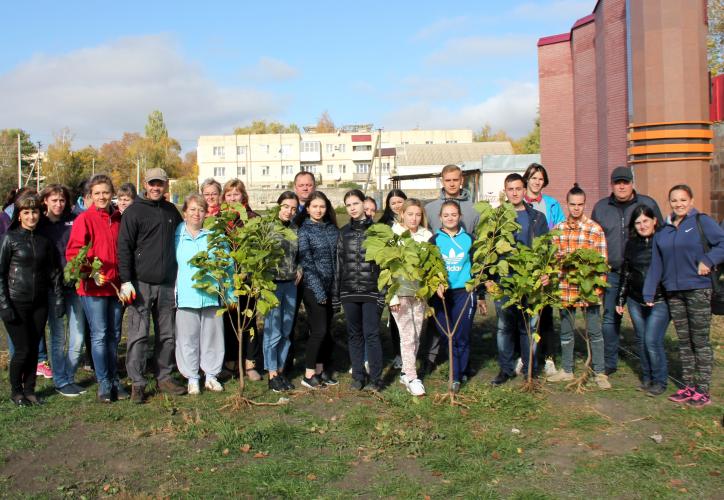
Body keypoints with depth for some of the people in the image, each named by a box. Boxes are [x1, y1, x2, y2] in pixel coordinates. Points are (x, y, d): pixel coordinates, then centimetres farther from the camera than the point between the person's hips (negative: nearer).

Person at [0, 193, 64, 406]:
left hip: (39, 303, 3)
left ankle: (29, 390, 23)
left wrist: (58, 298, 5)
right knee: (23, 349, -2)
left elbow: (54, 271, 11)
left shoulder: (44, 240, 7)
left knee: (34, 348, 8)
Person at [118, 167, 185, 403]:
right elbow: (124, 248, -6)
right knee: (138, 335, -3)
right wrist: (126, 281, -13)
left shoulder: (171, 211, 13)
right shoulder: (134, 211, -2)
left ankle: (164, 377, 22)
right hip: (141, 283, -5)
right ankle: (137, 383, 6)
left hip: (166, 284, 5)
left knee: (167, 334, 10)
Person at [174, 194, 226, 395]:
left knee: (212, 336, 9)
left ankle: (211, 375, 23)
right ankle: (192, 378, 18)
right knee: (188, 338, 5)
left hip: (211, 295, 1)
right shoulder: (177, 236, 3)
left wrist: (230, 293, 5)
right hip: (186, 297, -1)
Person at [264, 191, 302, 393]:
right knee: (273, 332, -3)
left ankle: (281, 370, 21)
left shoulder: (295, 230, 10)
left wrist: (299, 269, 6)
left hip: (291, 284, 5)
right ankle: (272, 374, 9)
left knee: (286, 332, 10)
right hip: (272, 283, -5)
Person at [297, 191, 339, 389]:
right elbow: (307, 263, -10)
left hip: (331, 286, 5)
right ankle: (308, 374, 4)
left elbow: (337, 258, 11)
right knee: (319, 330, -7)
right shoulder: (304, 231, -5)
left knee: (327, 330, 8)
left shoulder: (332, 228, 10)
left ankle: (321, 370, 20)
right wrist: (319, 290, -15)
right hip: (313, 287, -5)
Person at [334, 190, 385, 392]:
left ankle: (375, 379, 3)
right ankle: (358, 376, 18)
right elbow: (339, 263, 12)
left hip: (371, 291, -4)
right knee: (354, 334, 9)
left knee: (371, 334, -5)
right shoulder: (343, 232, 10)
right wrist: (336, 294, 9)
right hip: (349, 292, 4)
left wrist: (383, 292, -8)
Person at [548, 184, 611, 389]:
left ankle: (600, 372, 17)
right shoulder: (558, 229, 6)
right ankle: (567, 370, 26)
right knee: (566, 332, 13)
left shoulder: (595, 229, -5)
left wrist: (598, 286, -12)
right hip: (565, 287, 4)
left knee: (594, 331, 6)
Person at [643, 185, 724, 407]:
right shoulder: (663, 232, 13)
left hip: (698, 289, -5)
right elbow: (656, 264, 12)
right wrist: (649, 293, 9)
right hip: (673, 292, 5)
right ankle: (688, 386, 19)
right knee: (683, 341, 11)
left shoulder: (702, 222, -2)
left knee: (700, 340, -1)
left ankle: (703, 390, 6)